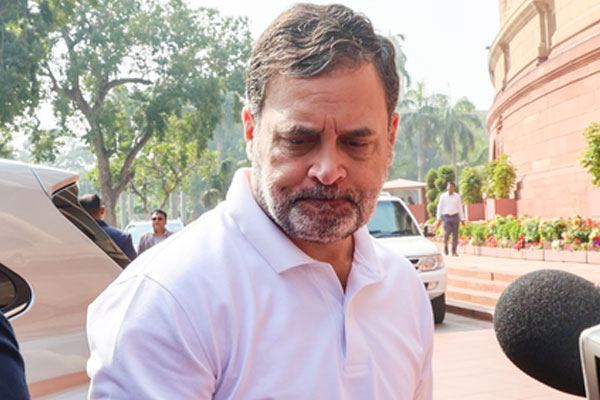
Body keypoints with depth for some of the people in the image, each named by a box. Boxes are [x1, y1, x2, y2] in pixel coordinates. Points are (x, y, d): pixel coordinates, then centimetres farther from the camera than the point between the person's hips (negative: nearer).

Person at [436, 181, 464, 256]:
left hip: (455, 217, 1)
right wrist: (439, 218, -3)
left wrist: (462, 219, 4)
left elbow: (460, 208, 9)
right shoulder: (443, 196, 4)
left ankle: (454, 251, 6)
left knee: (455, 234, -2)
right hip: (446, 217, -1)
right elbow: (440, 207, 4)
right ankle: (445, 245, 18)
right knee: (447, 233, -11)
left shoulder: (457, 197, 7)